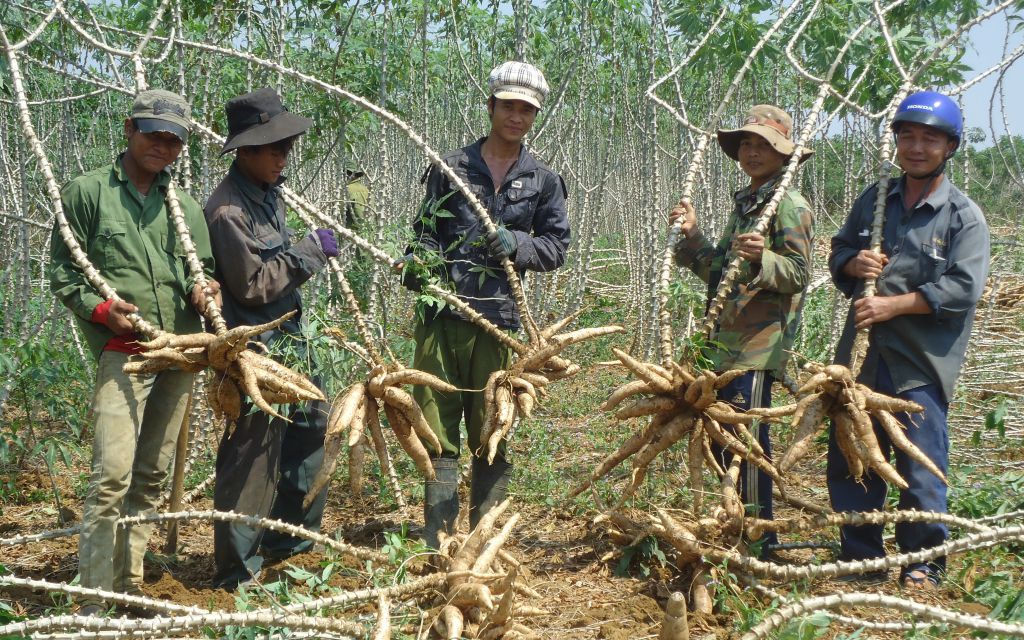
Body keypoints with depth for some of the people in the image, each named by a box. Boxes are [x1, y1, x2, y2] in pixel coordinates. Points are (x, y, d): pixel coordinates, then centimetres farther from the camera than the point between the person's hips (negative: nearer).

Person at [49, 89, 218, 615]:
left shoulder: (186, 207, 15)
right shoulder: (86, 192, 3)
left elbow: (201, 269, 18)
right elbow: (62, 272, 3)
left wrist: (200, 289, -5)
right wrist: (101, 309, -13)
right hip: (123, 350, -5)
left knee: (152, 474, 10)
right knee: (112, 477, -14)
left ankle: (130, 582, 21)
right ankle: (92, 602, -9)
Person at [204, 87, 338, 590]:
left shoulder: (268, 191, 10)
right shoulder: (227, 209, -19)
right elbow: (254, 285, -19)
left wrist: (310, 252, 8)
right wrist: (309, 252, -14)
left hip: (287, 339, 10)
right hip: (254, 346, -10)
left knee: (311, 427, 18)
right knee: (252, 454, -3)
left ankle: (291, 540, 33)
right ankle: (237, 572, 8)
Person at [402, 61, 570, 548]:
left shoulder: (543, 181, 11)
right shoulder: (452, 168, 11)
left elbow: (556, 247, 9)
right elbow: (424, 231, 15)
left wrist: (518, 244, -10)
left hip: (498, 319, 0)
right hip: (441, 314, 0)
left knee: (491, 435, 4)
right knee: (438, 425, 1)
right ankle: (437, 539, 7)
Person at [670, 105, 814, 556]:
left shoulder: (789, 204, -6)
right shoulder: (744, 203, 21)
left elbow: (799, 274, -14)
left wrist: (761, 258, -31)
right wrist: (692, 235, 15)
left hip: (760, 344, -9)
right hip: (728, 342, 9)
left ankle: (759, 539, 0)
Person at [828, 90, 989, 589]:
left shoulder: (963, 216, -3)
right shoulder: (873, 200, 13)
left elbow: (962, 288, -13)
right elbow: (838, 252, 22)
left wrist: (894, 305, -17)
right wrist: (853, 264, -2)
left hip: (921, 362, -5)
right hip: (863, 355, 5)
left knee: (921, 466, -2)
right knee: (849, 460, 10)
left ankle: (923, 564, 14)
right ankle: (860, 559, 24)